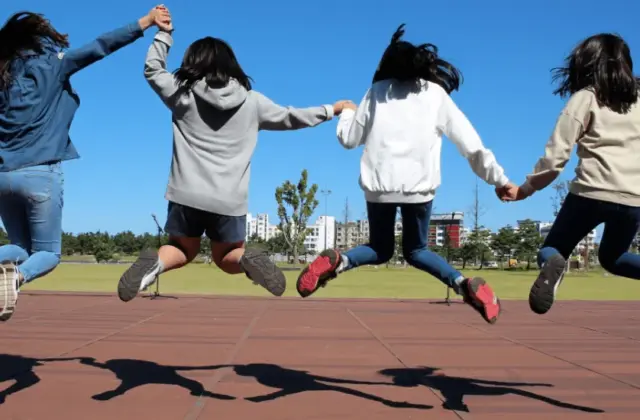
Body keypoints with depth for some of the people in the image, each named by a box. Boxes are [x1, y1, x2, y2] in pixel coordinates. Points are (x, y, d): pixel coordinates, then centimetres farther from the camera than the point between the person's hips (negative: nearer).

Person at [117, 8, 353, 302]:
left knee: (183, 250, 22)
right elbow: (291, 117, 17)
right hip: (230, 200, 0)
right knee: (226, 257, 19)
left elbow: (152, 70, 20)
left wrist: (164, 33, 27)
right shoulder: (252, 101, 6)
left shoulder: (182, 94, 4)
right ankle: (247, 260, -16)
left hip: (187, 194, 0)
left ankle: (154, 263, -12)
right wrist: (331, 110, 30)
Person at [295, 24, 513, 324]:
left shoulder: (378, 91, 13)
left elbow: (349, 139, 15)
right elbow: (471, 144, 8)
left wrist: (346, 113, 36)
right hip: (419, 186, 0)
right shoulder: (437, 94, 12)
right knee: (416, 250, 20)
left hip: (380, 184, 0)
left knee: (380, 250, 19)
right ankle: (465, 284, -6)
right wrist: (499, 179, 14)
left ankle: (335, 261, -12)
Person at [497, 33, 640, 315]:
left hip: (594, 191, -4)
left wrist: (525, 189, 6)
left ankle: (553, 265, -27)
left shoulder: (585, 97, 4)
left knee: (551, 250, 10)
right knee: (611, 257, 27)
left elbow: (556, 155, -3)